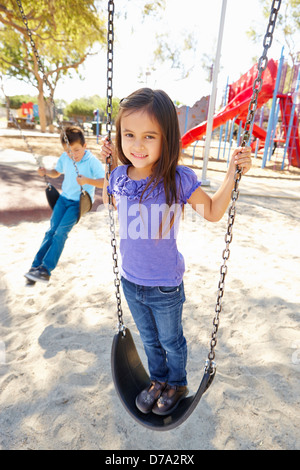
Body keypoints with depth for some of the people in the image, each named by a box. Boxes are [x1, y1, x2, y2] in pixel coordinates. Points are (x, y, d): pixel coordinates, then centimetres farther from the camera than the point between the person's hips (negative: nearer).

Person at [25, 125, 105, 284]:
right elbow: (57, 172, 20)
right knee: (52, 230, -1)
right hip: (64, 198, 5)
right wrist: (46, 172, -1)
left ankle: (46, 269, -9)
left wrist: (88, 180, -35)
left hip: (81, 201, -5)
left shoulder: (92, 161, -15)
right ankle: (36, 266, 4)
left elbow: (104, 182, -20)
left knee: (61, 232, -15)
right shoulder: (64, 158, 1)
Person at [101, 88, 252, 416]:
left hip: (165, 287, -4)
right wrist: (110, 165, 0)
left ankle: (178, 384, 54)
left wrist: (233, 173, -20)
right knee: (149, 339, 28)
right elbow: (107, 201, 12)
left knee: (171, 341, 24)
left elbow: (213, 211, -8)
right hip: (130, 281, 4)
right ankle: (158, 380, 57)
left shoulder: (178, 180, -23)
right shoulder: (120, 176, -11)